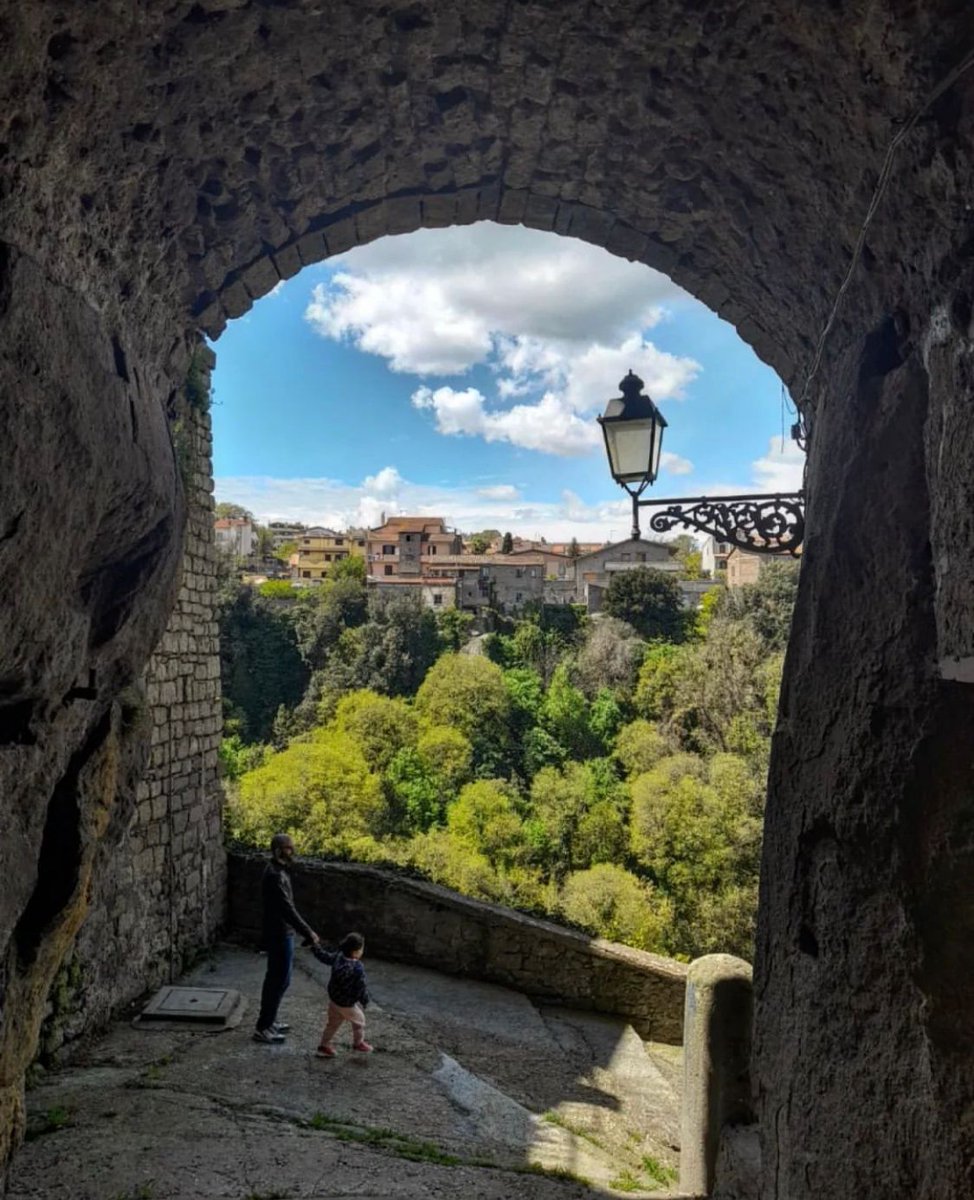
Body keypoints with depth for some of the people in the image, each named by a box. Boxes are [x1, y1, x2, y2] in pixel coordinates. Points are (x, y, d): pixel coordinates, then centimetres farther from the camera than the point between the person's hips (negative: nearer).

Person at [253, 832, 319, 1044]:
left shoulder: (278, 871, 9)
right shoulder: (275, 875, -23)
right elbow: (287, 909, -27)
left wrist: (306, 930, 20)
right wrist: (308, 932, -25)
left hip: (280, 933, 10)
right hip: (279, 935, -10)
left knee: (276, 978, 18)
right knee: (279, 980, -2)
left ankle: (268, 1021, 30)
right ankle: (262, 1029, 7)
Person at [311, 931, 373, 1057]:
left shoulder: (338, 956, -11)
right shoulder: (358, 969, -31)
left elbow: (324, 956, 4)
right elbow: (361, 988, -24)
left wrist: (313, 946, 18)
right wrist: (365, 1000, -8)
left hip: (333, 998, 7)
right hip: (346, 1004, -7)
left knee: (333, 1023, 24)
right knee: (359, 1021, 19)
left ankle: (323, 1046, 32)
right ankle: (358, 1043, 38)